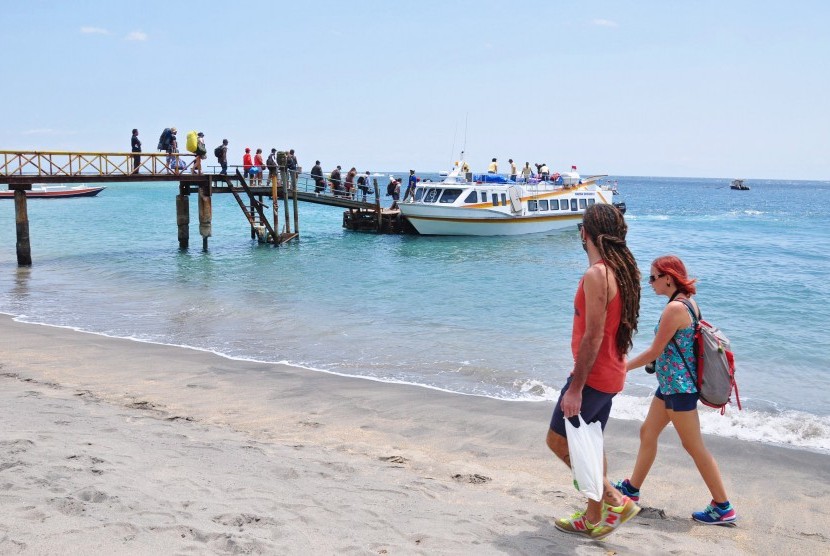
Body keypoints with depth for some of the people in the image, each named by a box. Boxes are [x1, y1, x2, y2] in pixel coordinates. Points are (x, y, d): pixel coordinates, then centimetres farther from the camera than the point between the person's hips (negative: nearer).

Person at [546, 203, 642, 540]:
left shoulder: (596, 274, -21)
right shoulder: (621, 270, 8)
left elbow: (593, 336, -24)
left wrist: (575, 388, -22)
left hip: (593, 375, -9)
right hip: (610, 375, 9)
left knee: (558, 439, 1)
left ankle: (616, 500, 2)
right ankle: (594, 519, 27)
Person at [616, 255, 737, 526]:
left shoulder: (675, 308, -21)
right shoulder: (688, 302, 8)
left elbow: (655, 351, -16)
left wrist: (623, 367, -7)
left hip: (678, 386, -10)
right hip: (672, 384, 10)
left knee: (693, 445, -1)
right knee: (647, 433, 17)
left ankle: (723, 507, 9)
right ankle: (632, 488, 30)